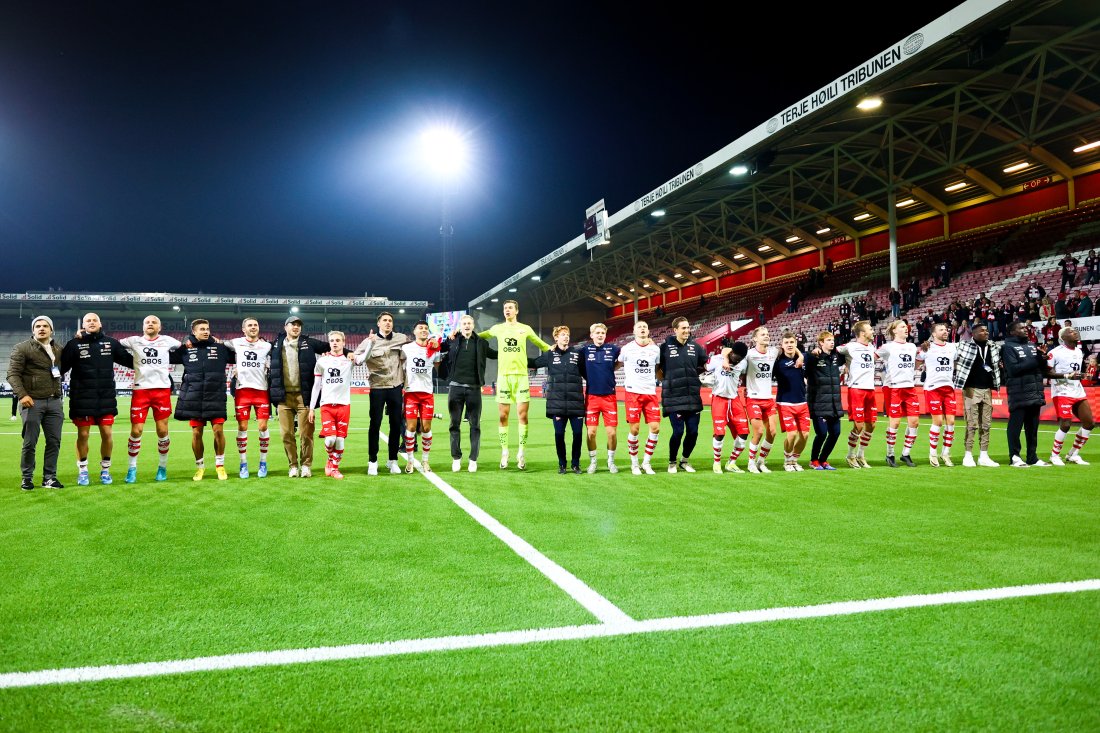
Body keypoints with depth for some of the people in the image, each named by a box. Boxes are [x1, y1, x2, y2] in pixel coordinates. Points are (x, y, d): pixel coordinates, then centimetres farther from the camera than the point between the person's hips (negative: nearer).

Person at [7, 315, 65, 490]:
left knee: (54, 442, 4)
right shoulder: (22, 348, -1)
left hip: (54, 402, 4)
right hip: (32, 402, -4)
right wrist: (22, 395, -16)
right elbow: (13, 374, -6)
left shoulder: (59, 349, 14)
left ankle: (49, 477, 13)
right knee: (30, 443, 1)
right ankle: (27, 478, 14)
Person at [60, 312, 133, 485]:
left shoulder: (111, 343, 7)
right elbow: (61, 367, -9)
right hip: (81, 398, -2)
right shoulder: (74, 344, 1)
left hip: (106, 398, 2)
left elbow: (130, 360, 14)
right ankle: (82, 471, 19)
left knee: (107, 433, 3)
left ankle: (105, 470, 19)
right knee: (83, 434, 4)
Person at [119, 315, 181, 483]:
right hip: (140, 390, 0)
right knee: (136, 431, -4)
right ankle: (132, 468, 10)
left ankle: (162, 467, 16)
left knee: (162, 431, 0)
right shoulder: (134, 341, 8)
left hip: (162, 390, 0)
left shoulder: (167, 341, 9)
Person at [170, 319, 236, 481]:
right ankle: (200, 466, 19)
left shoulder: (220, 348, 5)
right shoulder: (185, 349, 6)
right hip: (194, 398, 1)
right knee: (196, 432, 4)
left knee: (218, 430, -5)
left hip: (216, 397, -1)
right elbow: (167, 357, 10)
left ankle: (220, 465, 10)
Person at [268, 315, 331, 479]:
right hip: (284, 396, 2)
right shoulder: (276, 346, 11)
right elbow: (271, 370, 22)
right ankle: (293, 465, 14)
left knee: (306, 433, -2)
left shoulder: (309, 343, 6)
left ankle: (306, 465, 9)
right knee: (287, 433, 3)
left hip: (304, 395, -1)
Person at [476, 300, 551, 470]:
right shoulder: (497, 328, 10)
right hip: (503, 376, 1)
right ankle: (504, 452, 9)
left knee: (522, 415, -3)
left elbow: (541, 344, 20)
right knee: (503, 416, 1)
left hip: (521, 376, 0)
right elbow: (479, 336, 25)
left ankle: (521, 453, 4)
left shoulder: (525, 329, 9)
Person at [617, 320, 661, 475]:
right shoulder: (627, 349, 0)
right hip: (633, 393, -3)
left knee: (655, 428, -5)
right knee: (634, 430, -5)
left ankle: (646, 462, 11)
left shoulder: (655, 349, 9)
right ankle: (634, 463, 13)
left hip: (651, 393, 3)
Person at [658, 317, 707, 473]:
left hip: (693, 398, 4)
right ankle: (672, 462, 16)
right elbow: (657, 368, 7)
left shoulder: (695, 346, 7)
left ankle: (685, 460, 25)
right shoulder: (665, 347, -2)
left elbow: (706, 365, 21)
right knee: (678, 432, -6)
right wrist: (667, 382, 1)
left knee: (693, 432, 4)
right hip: (674, 399, -4)